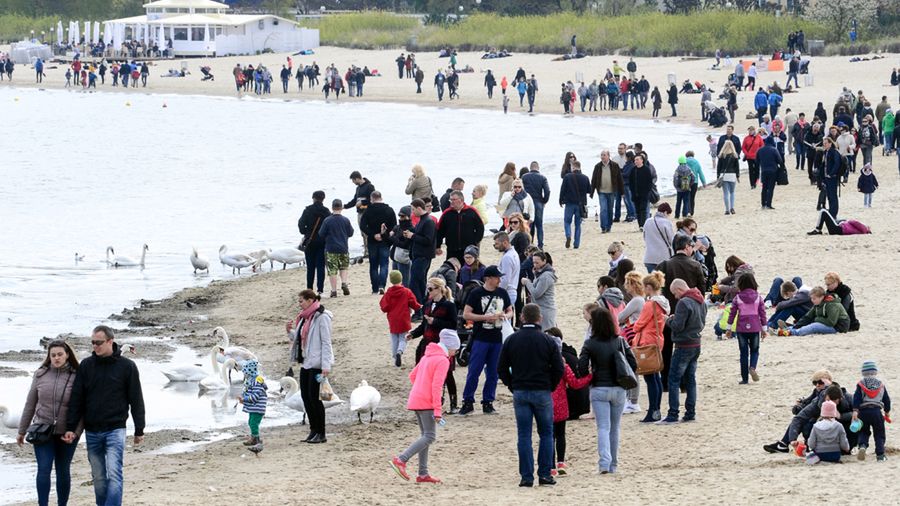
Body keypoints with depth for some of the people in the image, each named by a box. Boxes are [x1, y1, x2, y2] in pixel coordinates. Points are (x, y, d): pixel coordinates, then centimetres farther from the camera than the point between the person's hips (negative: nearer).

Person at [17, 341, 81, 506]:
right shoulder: (41, 375, 1)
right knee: (44, 469, -9)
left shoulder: (76, 377, -4)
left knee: (63, 472, 9)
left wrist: (76, 432, -14)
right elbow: (30, 404, 8)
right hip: (43, 431, 1)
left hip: (66, 434, -1)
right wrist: (21, 431, 11)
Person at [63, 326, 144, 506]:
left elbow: (136, 400, 3)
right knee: (98, 477, 8)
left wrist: (139, 430, 3)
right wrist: (70, 428, 1)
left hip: (115, 429, -3)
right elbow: (76, 399, 7)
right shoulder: (86, 366, 6)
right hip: (92, 432, 3)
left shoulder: (127, 366, -1)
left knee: (114, 473, -15)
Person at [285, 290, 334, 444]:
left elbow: (326, 342, -16)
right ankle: (313, 431, 17)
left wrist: (326, 366, -20)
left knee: (314, 397, -7)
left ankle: (321, 433, 1)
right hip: (306, 362, 9)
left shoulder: (322, 317, -12)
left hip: (317, 363, -9)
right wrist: (291, 332, 4)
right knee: (305, 396, 8)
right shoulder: (304, 317, 15)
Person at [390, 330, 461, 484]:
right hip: (426, 403, -9)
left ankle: (423, 474, 10)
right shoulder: (443, 361, -11)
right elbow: (436, 386, -18)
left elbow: (412, 376, 21)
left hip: (415, 400, 9)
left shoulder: (428, 356, 16)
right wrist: (437, 411, -19)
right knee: (430, 437, -8)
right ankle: (400, 460, -18)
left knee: (425, 436, 12)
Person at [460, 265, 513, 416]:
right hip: (480, 339, -4)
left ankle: (488, 402, 16)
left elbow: (510, 311, 18)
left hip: (497, 340, 4)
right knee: (474, 371, -4)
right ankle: (468, 402, 3)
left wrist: (505, 316, -7)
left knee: (493, 373, 7)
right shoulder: (476, 293, -5)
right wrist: (486, 317, -17)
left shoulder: (502, 293, 8)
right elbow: (466, 314, -7)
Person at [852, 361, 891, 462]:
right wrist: (887, 412, 28)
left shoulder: (861, 384, 3)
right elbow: (886, 399, 15)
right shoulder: (881, 384, 9)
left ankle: (862, 446, -15)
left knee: (863, 432, 15)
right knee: (879, 434, 9)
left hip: (864, 411, 0)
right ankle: (880, 455, 2)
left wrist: (855, 411, -11)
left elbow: (856, 398, -7)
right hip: (877, 411, 0)